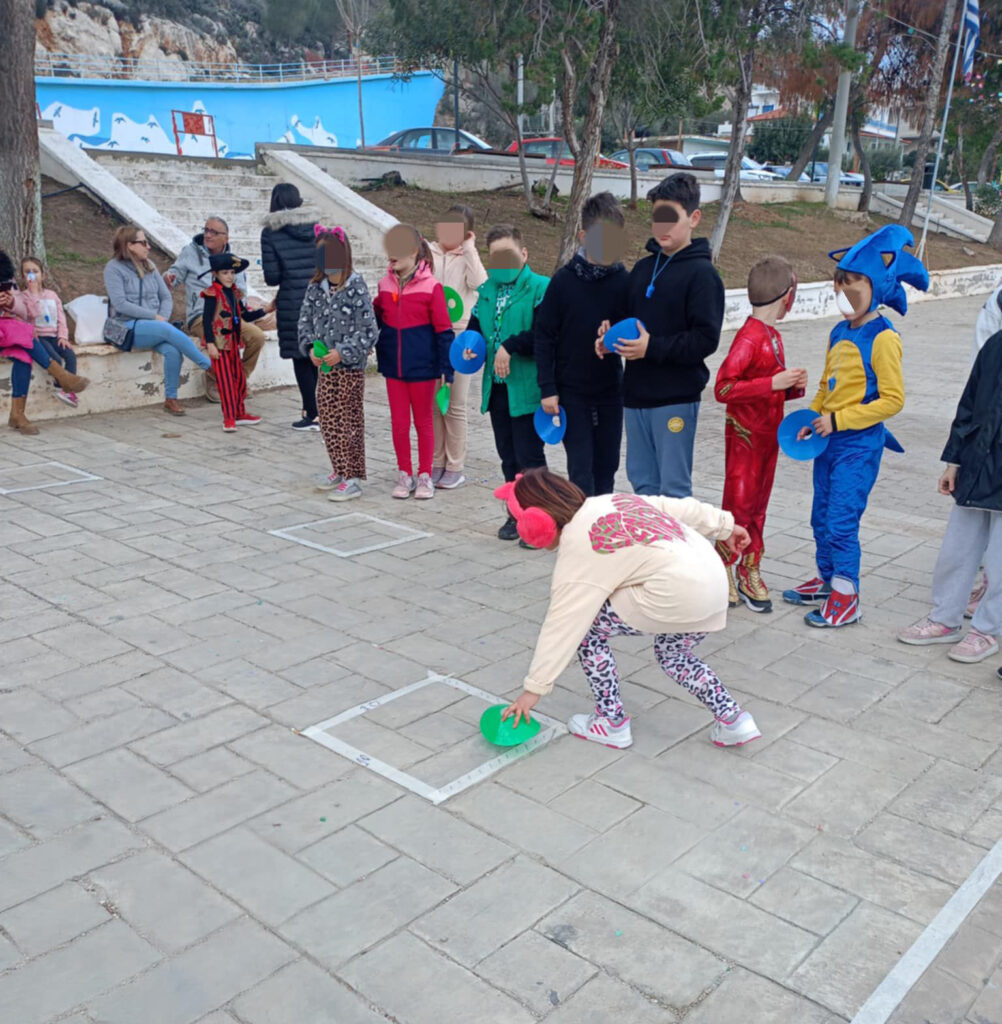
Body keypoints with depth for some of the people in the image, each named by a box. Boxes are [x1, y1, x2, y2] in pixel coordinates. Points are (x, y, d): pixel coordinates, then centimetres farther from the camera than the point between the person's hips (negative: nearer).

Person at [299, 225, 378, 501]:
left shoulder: (357, 290, -15)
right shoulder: (315, 288, 3)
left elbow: (369, 333, -15)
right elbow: (305, 320, 8)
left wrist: (342, 353, -20)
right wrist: (311, 348, -8)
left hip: (350, 367, -6)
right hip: (324, 366, 6)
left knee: (349, 422, -1)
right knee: (327, 419, 13)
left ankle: (353, 479, 8)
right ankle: (340, 470, 28)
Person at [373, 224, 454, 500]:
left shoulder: (430, 285, -10)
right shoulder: (384, 284, 3)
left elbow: (443, 330, -9)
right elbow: (376, 319, 15)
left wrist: (444, 369, -10)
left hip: (422, 368, -4)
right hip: (393, 367, 4)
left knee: (423, 422, 10)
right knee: (399, 423, 9)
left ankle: (425, 476, 22)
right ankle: (404, 475, 23)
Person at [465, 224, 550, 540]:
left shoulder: (540, 288, -10)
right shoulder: (486, 291, 13)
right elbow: (475, 327, 19)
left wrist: (510, 346, -21)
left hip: (527, 388, -7)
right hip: (496, 387, 7)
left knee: (530, 458, -2)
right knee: (508, 457, 15)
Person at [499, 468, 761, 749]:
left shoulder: (577, 550, -5)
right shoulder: (610, 501, 16)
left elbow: (561, 627, -7)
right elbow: (678, 507, 18)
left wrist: (533, 690, -1)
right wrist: (725, 526, 29)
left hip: (677, 595, -9)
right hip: (714, 577, 9)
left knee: (585, 627, 6)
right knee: (672, 655, 31)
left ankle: (612, 723, 15)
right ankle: (733, 720, 24)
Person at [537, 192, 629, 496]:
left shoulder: (625, 282, -4)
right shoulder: (564, 280, -7)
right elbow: (544, 336, -4)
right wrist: (547, 388, -8)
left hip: (610, 390, 2)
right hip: (571, 391, -2)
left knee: (606, 466, 11)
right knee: (581, 468, -2)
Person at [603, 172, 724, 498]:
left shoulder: (701, 273, -8)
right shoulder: (642, 268, 13)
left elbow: (706, 339, -15)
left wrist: (652, 348, -21)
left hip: (676, 397, -7)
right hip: (636, 393, 7)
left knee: (673, 488, 0)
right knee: (642, 482, 14)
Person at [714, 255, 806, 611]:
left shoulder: (773, 336, 11)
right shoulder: (749, 337, -18)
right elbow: (723, 388, -25)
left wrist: (793, 388, 1)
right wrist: (774, 383, -28)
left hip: (769, 436, 9)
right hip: (744, 437, -9)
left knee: (758, 506, 13)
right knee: (738, 506, -2)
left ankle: (749, 573, 22)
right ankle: (723, 572, 12)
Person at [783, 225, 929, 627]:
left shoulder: (882, 338, -15)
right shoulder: (839, 333, 9)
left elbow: (892, 399, -17)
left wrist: (838, 420, -18)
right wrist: (811, 421, 4)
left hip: (860, 443, -8)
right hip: (830, 439, 8)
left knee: (841, 521, -6)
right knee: (822, 517, 16)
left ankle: (845, 598, 7)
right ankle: (827, 580, 32)